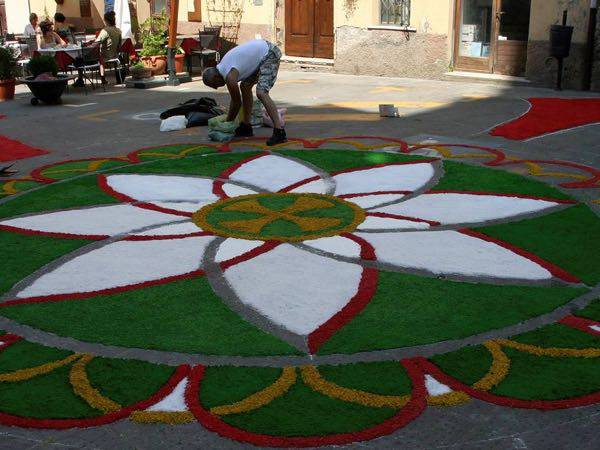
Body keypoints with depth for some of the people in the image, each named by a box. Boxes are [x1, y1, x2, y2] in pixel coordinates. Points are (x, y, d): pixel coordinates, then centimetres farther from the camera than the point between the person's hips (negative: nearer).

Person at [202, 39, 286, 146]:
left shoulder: (230, 76, -20)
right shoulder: (222, 67, 9)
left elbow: (237, 102, -10)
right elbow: (235, 99, 18)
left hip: (270, 54, -11)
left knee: (261, 93, -22)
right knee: (245, 86, 16)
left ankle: (279, 132, -29)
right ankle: (246, 127, 24)